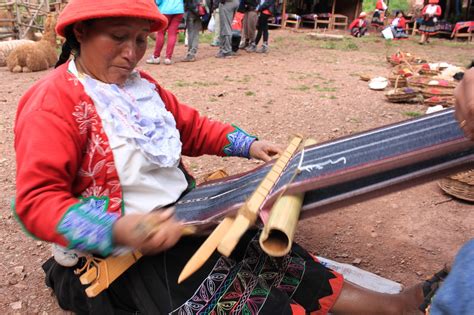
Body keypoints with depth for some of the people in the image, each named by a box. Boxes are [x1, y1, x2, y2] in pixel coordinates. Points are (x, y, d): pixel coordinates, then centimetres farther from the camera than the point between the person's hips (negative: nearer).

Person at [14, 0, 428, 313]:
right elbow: (37, 200, -21)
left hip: (178, 212, 7)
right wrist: (118, 230, -36)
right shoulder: (53, 103, -16)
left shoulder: (139, 85, 10)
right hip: (114, 251, -7)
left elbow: (192, 127, 19)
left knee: (259, 248, -10)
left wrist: (248, 146, 8)